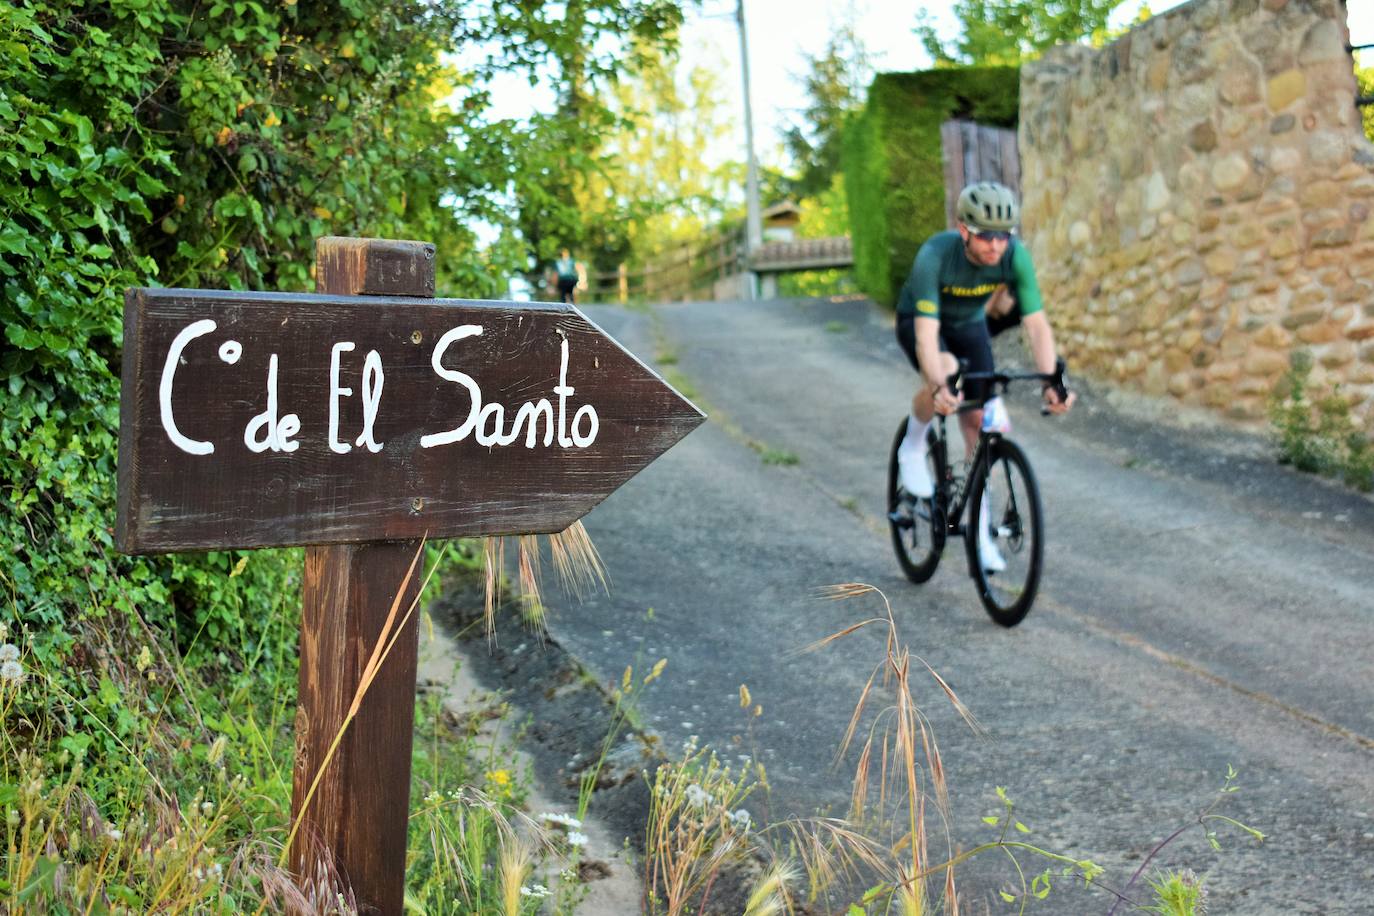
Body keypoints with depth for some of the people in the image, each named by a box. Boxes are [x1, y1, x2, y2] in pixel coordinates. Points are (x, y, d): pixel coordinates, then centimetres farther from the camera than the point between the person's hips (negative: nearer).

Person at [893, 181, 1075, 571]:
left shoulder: (1015, 256, -28)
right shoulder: (935, 256, -37)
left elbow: (1037, 325, -29)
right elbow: (926, 333, -42)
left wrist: (1051, 383, -42)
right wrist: (938, 386, -57)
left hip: (970, 325, 4)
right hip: (918, 321, -3)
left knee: (978, 423, -4)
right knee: (945, 374, -36)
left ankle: (979, 530, 9)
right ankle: (912, 448, -7)